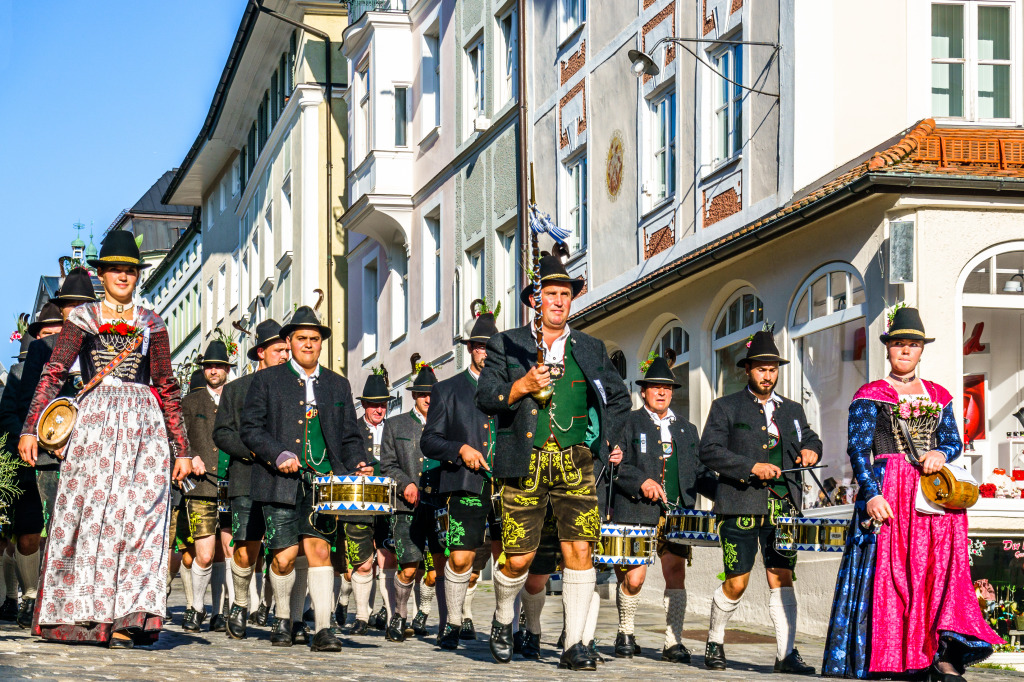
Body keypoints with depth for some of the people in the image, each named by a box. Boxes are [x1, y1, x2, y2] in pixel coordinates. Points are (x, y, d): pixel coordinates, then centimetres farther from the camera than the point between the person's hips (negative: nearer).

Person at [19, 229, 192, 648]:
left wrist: (182, 450, 13)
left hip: (144, 426, 2)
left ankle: (123, 619, -9)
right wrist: (30, 429, -11)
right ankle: (82, 614, 1)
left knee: (137, 515, -8)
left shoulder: (150, 324, 14)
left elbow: (166, 390, 16)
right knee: (89, 513, -6)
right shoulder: (83, 318, 9)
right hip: (95, 421, -1)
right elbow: (53, 375, 1)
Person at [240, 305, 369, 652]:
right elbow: (250, 428, 2)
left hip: (324, 482, 2)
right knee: (284, 557, -2)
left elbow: (349, 436, 19)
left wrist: (356, 465, 0)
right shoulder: (267, 380, 8)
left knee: (320, 550, -11)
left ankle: (323, 630, -13)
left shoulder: (338, 385, 18)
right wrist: (278, 455, -13)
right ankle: (284, 620, 22)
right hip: (282, 482, -1)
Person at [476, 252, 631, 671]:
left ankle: (574, 646, -3)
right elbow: (485, 398, 0)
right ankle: (503, 621, 28)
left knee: (580, 550, -9)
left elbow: (620, 397, 25)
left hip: (575, 463, 2)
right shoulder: (506, 345, 8)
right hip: (523, 463, -2)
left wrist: (606, 438, 12)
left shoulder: (591, 350, 14)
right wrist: (521, 386, -16)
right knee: (518, 558, -1)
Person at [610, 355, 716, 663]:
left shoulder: (687, 429, 21)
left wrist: (722, 493, 3)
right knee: (634, 578, -7)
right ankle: (625, 634, 16)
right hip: (636, 513, -3)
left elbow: (699, 471, 19)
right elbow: (615, 465, -2)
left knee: (676, 575, -4)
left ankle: (673, 642, 3)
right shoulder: (628, 423, 7)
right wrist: (641, 481, -16)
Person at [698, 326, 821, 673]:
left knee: (781, 577, -5)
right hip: (740, 506, -3)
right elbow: (709, 451, -5)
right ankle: (714, 642, 19)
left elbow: (809, 437, 33)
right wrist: (752, 467, -15)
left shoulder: (792, 410, 18)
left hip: (782, 507, 3)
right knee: (736, 582, -2)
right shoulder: (726, 407, 5)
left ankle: (786, 653, -4)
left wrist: (810, 449, 7)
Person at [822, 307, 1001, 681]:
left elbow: (954, 440, 17)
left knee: (944, 566, -9)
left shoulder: (939, 396, 17)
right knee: (890, 571, -9)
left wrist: (940, 454, -8)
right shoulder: (869, 395, 5)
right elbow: (858, 449, -3)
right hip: (887, 491, -3)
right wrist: (872, 494, -16)